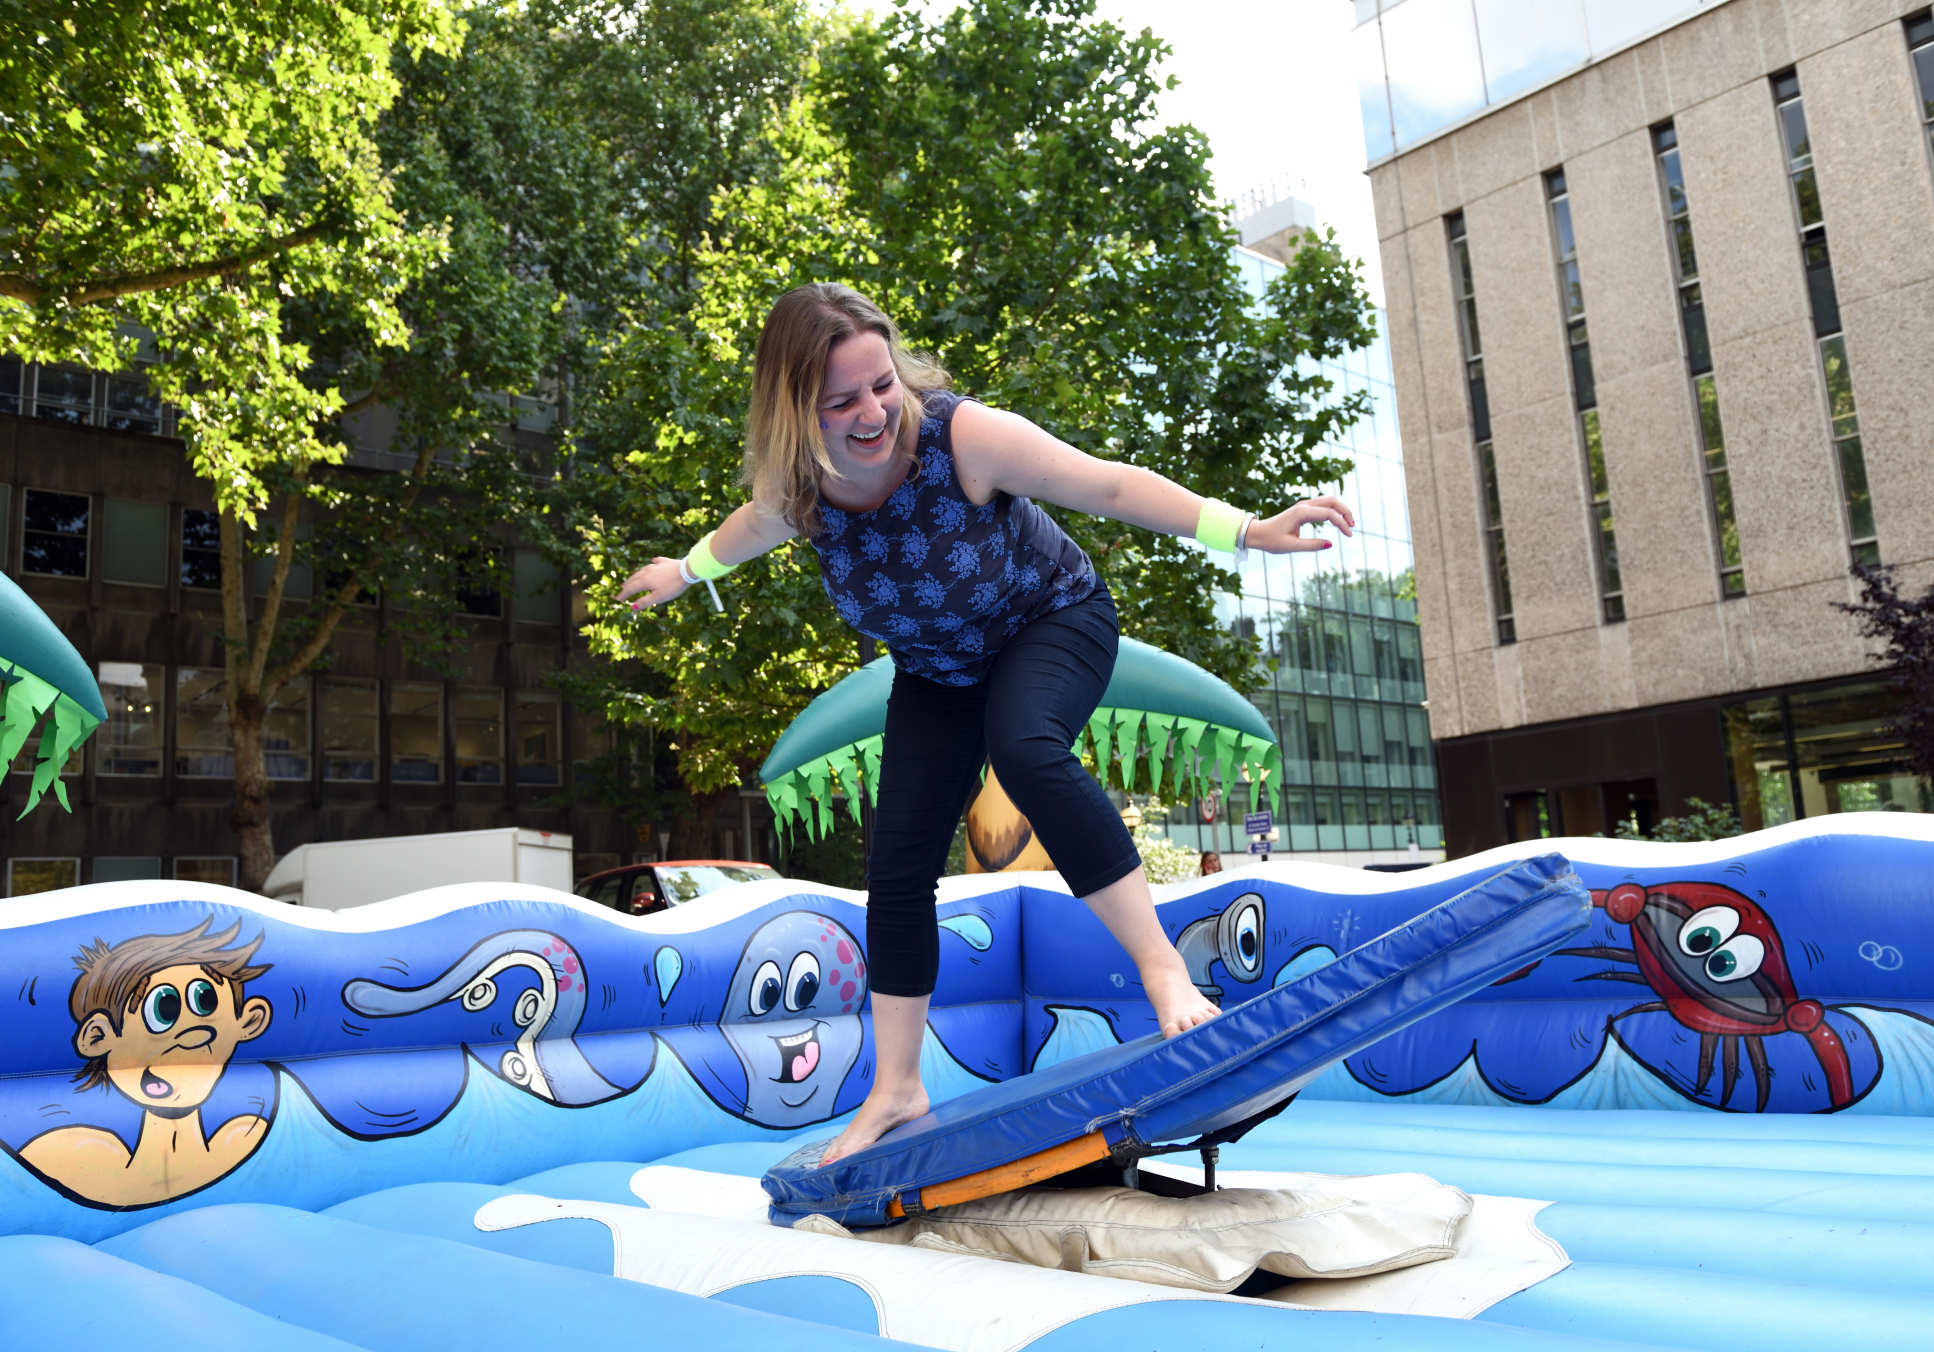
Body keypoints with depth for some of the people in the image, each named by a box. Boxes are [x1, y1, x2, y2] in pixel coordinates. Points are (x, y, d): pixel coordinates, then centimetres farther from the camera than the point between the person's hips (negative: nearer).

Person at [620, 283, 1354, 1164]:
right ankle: (896, 1090, 15)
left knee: (1023, 748, -39)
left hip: (1054, 623, -4)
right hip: (937, 671, 5)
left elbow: (1107, 483, -27)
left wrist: (1246, 531, -33)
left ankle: (1161, 965, -31)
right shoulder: (797, 489, -19)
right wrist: (684, 571, 24)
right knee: (897, 865, -1)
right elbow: (755, 526, 6)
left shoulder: (961, 436, -32)